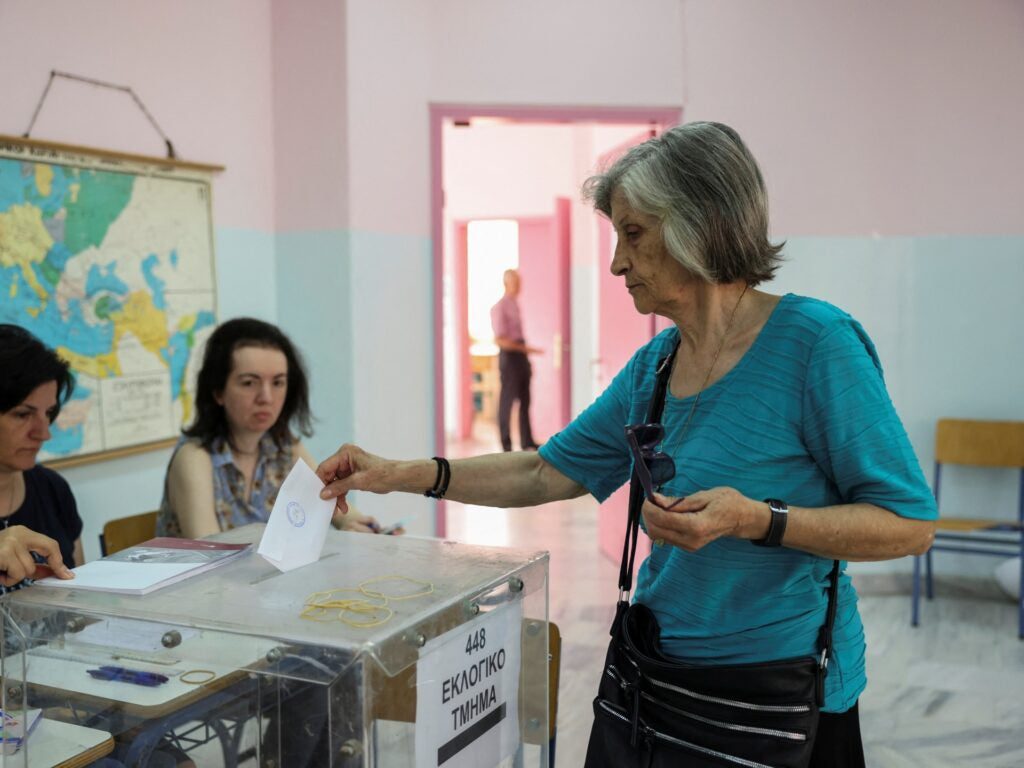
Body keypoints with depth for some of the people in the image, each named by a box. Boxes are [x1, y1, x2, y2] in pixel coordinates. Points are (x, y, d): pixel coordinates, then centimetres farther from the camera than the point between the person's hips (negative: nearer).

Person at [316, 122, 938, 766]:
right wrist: (397, 474, 4)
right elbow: (546, 473, 9)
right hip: (655, 672, 6)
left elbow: (910, 524, -17)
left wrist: (756, 519, -28)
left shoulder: (814, 341, -18)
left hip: (782, 690, -6)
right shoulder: (653, 365, 2)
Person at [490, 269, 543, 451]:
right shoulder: (499, 308, -11)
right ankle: (506, 443, 10)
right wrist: (524, 348, -21)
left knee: (525, 400, 11)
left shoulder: (515, 304, 13)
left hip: (521, 355, 8)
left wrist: (527, 357, 15)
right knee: (507, 400, 0)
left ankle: (527, 441, 17)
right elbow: (499, 340, -17)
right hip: (509, 355, -8)